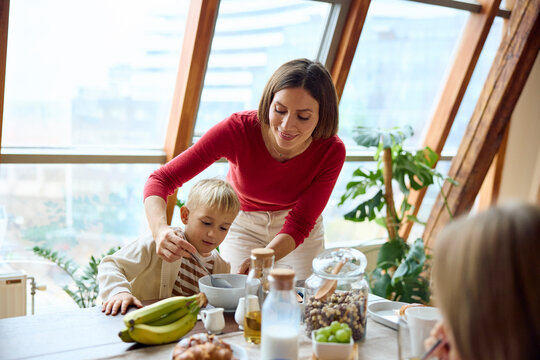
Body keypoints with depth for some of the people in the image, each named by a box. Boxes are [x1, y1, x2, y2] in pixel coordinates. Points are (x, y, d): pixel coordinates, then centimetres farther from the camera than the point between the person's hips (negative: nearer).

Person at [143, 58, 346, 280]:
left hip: (300, 234, 1)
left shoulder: (332, 152, -28)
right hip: (241, 222, -1)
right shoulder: (238, 129, -33)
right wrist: (161, 231, -51)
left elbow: (299, 225, -25)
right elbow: (162, 179, -31)